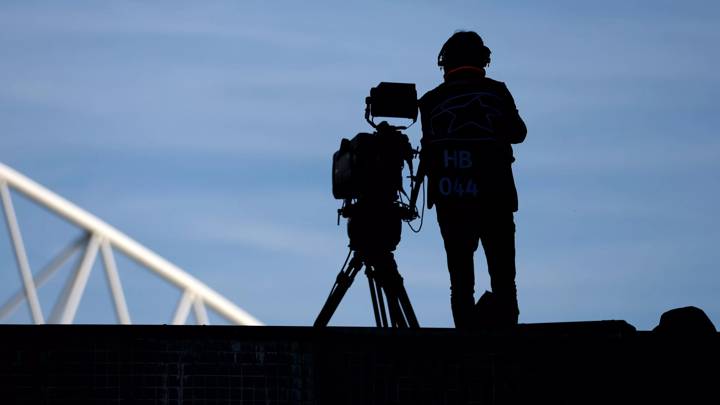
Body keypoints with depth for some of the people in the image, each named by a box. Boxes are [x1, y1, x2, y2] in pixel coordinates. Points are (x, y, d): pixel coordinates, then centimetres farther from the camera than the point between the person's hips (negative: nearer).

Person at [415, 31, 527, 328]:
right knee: (503, 277, 3)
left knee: (461, 281, 4)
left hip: (450, 204, 1)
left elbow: (428, 153, 5)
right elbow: (518, 134, 13)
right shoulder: (496, 93, -2)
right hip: (494, 200, -1)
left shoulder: (432, 101, 2)